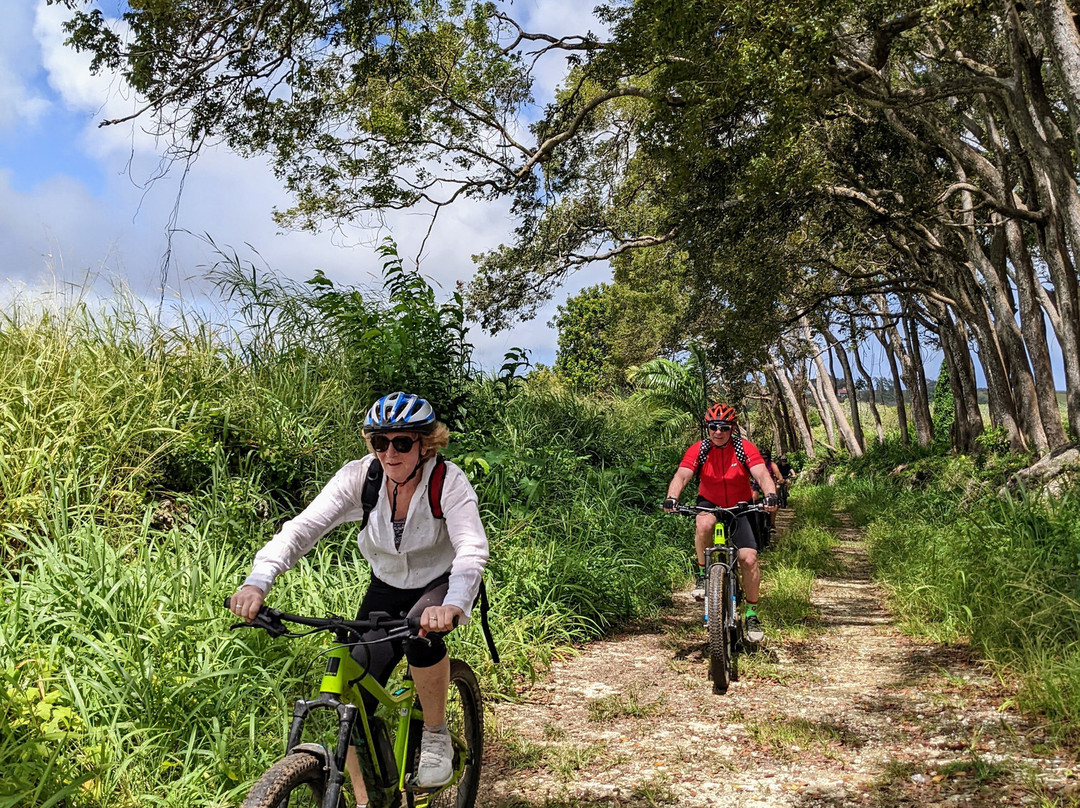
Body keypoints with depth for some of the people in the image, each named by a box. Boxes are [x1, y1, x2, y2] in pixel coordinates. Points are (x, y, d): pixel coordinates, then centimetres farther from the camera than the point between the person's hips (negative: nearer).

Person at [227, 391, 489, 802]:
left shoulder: (449, 481, -25)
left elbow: (472, 549, -38)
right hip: (387, 587, 3)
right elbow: (302, 527, -28)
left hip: (443, 584, -3)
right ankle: (364, 800, 12)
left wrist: (453, 605, -58)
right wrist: (258, 581, -45)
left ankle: (436, 735, -9)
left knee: (421, 631, -36)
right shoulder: (359, 476, -19)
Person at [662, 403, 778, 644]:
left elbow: (762, 475, -26)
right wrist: (671, 498, -45)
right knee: (704, 524, -37)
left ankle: (752, 615, 6)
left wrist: (770, 495, -48)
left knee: (749, 559, -13)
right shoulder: (699, 450, -14)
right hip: (709, 504, 0)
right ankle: (702, 575, -14)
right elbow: (681, 476, -25)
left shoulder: (745, 449, -15)